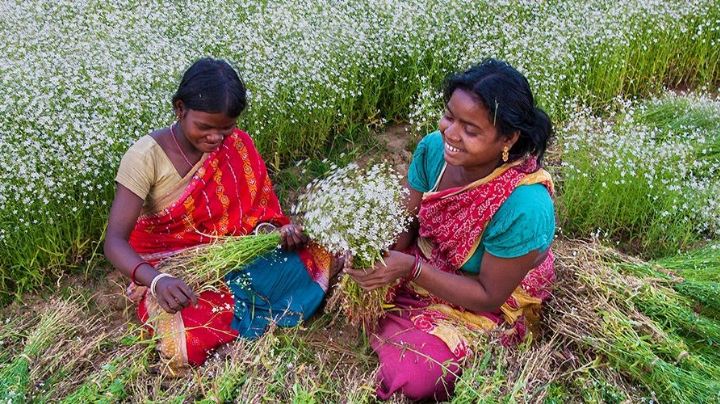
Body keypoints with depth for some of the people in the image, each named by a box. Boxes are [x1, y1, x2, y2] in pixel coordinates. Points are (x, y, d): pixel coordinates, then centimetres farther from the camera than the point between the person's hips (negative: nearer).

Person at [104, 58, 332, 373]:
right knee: (192, 338, -34)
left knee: (313, 257, -15)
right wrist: (157, 281, -44)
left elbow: (254, 209, 1)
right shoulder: (145, 157, -21)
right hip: (170, 271, -3)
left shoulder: (235, 145, -8)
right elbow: (115, 241, -25)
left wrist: (276, 230, -23)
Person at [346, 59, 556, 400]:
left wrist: (412, 268, -34)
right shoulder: (433, 148, -19)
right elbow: (407, 222, -7)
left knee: (413, 376, -24)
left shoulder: (525, 207, -35)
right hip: (427, 262, 5)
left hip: (489, 305, -5)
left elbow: (489, 296, -24)